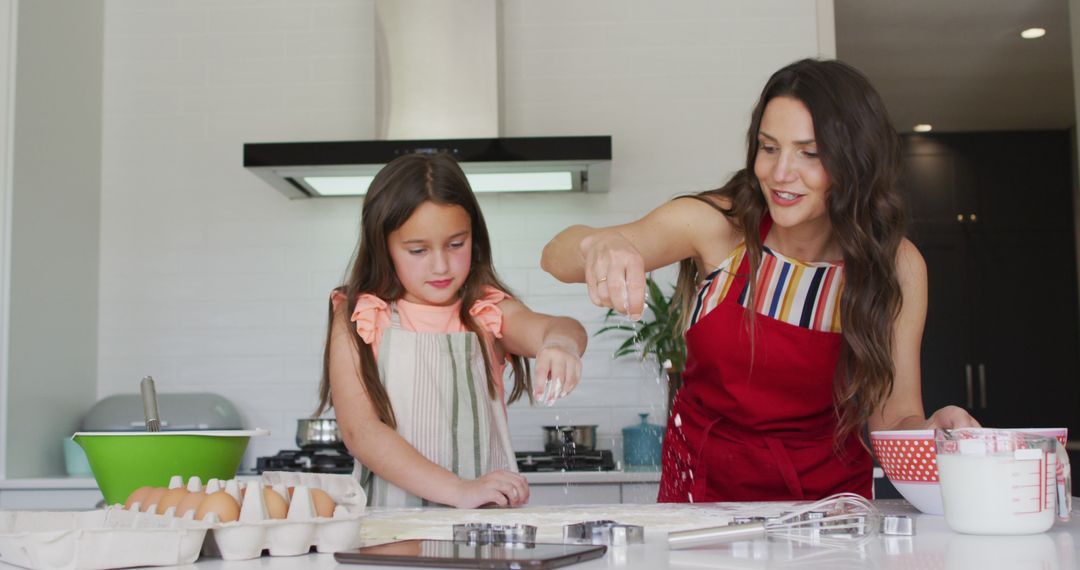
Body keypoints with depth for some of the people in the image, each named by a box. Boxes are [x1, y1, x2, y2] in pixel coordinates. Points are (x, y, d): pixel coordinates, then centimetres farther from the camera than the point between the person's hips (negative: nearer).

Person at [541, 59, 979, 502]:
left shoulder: (896, 266, -8)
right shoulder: (717, 224, -12)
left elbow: (895, 415, -5)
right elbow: (558, 258, -18)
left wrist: (931, 432, -27)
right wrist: (600, 245, -40)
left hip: (825, 491, 3)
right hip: (704, 487, -2)